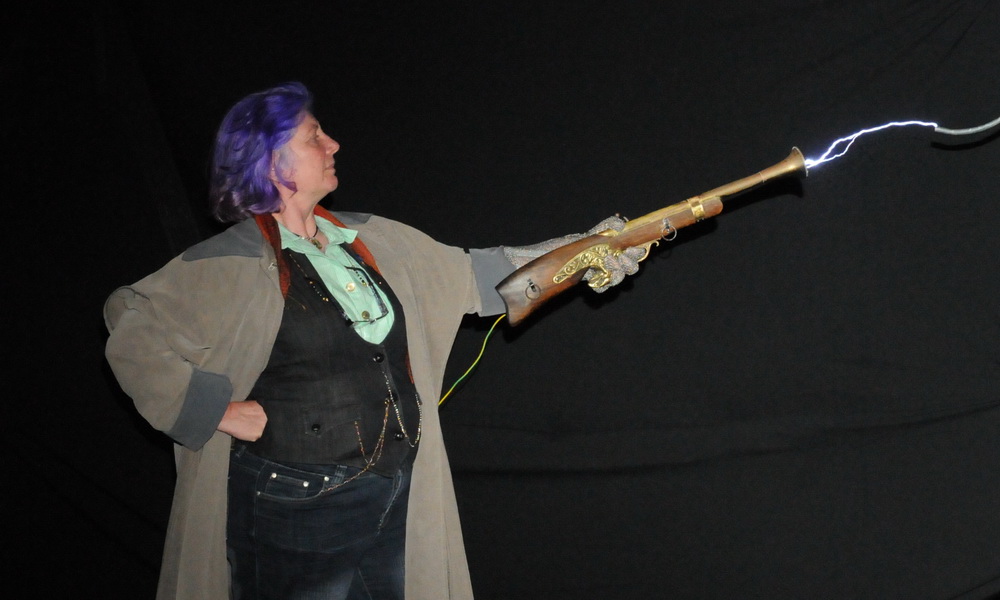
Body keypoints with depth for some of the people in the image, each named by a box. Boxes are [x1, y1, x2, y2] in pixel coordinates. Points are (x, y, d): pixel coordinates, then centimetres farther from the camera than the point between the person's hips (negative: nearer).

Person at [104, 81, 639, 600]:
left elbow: (467, 273, 11)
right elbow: (130, 327, -11)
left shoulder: (365, 238, 8)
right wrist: (216, 410, -14)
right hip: (295, 506, -6)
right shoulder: (232, 263, -11)